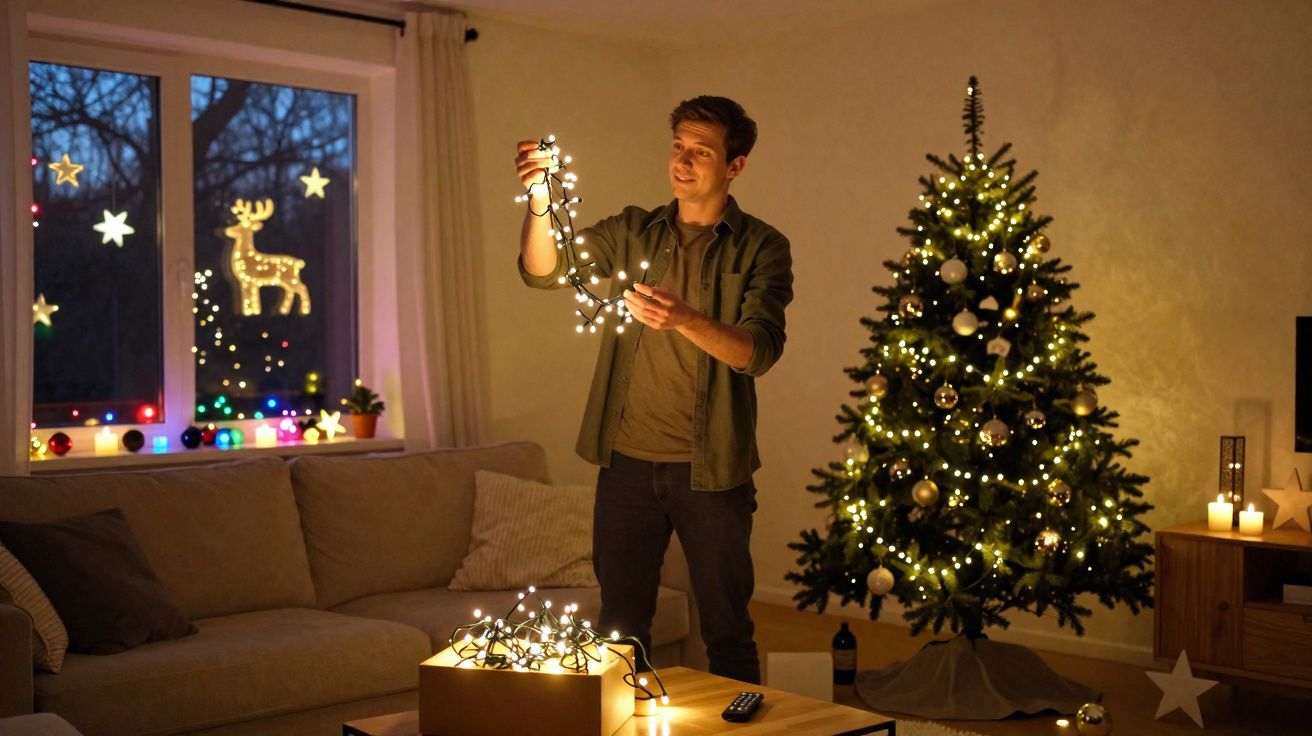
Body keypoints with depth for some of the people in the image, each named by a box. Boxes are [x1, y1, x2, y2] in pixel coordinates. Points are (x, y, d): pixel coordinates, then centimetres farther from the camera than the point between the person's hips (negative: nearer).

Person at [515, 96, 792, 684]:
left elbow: (759, 352, -16)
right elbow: (542, 271, -4)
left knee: (727, 631, 9)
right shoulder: (634, 232, 8)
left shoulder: (761, 248, -2)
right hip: (627, 460, 3)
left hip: (711, 469, -3)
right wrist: (540, 204, -24)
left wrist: (684, 319, -35)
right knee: (621, 628, 13)